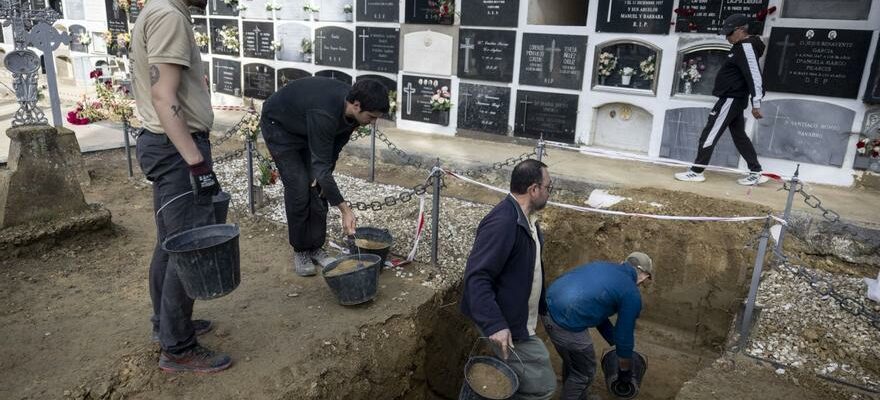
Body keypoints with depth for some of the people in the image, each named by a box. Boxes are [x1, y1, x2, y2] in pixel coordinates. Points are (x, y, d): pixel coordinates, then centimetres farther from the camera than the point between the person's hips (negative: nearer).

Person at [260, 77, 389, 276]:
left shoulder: (351, 110, -21)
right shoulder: (324, 114, -43)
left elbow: (337, 142, -3)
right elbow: (321, 164, -41)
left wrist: (324, 174, -12)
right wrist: (345, 210, -41)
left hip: (307, 127, 7)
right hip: (279, 125, -7)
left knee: (319, 187, -1)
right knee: (298, 187, -12)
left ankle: (315, 247, 11)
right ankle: (300, 250, 5)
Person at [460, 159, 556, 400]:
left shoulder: (525, 218, 8)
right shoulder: (503, 222, -25)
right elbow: (477, 277, -29)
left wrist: (544, 306, 23)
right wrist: (494, 324, -34)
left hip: (519, 320, 10)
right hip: (507, 326, -10)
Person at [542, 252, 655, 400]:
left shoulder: (602, 265, 23)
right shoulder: (632, 294, 2)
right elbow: (624, 336, 10)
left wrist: (614, 342, 38)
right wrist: (625, 371, 26)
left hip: (548, 306, 8)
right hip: (566, 323, -8)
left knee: (571, 361, 30)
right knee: (584, 373, 17)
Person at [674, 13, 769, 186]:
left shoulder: (746, 47, -17)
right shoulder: (742, 47, 14)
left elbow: (755, 76, -22)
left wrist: (756, 105, -24)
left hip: (731, 99, -10)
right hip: (734, 98, 10)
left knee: (710, 134, -6)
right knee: (739, 136, 14)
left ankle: (696, 172, 0)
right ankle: (756, 173, 18)